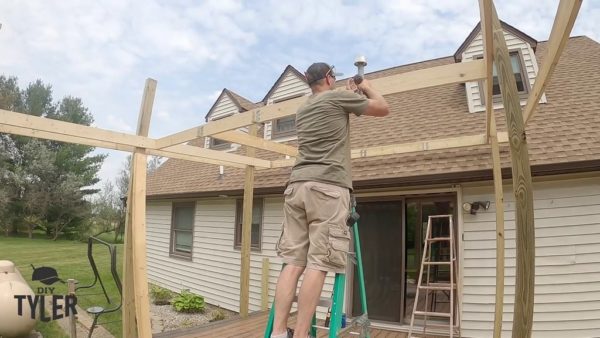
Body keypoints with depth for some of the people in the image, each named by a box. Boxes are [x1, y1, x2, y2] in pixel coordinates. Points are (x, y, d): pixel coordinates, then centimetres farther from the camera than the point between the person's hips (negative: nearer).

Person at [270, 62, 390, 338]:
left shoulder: (302, 110, 26)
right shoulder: (338, 97, 7)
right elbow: (383, 109, 14)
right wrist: (366, 87, 31)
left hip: (297, 185, 7)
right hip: (328, 187, -6)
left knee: (293, 260, 3)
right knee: (319, 263, -8)